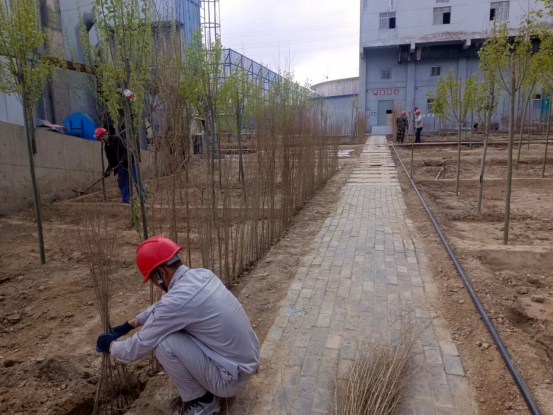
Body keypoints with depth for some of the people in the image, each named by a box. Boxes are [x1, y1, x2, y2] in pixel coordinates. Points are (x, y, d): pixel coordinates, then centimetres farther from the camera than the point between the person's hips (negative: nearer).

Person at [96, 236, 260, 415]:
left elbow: (138, 348, -11)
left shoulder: (178, 299, -25)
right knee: (174, 326, 17)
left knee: (163, 342, -15)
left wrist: (110, 345, 10)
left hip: (232, 377, -8)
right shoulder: (202, 274, 0)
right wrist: (129, 324, 26)